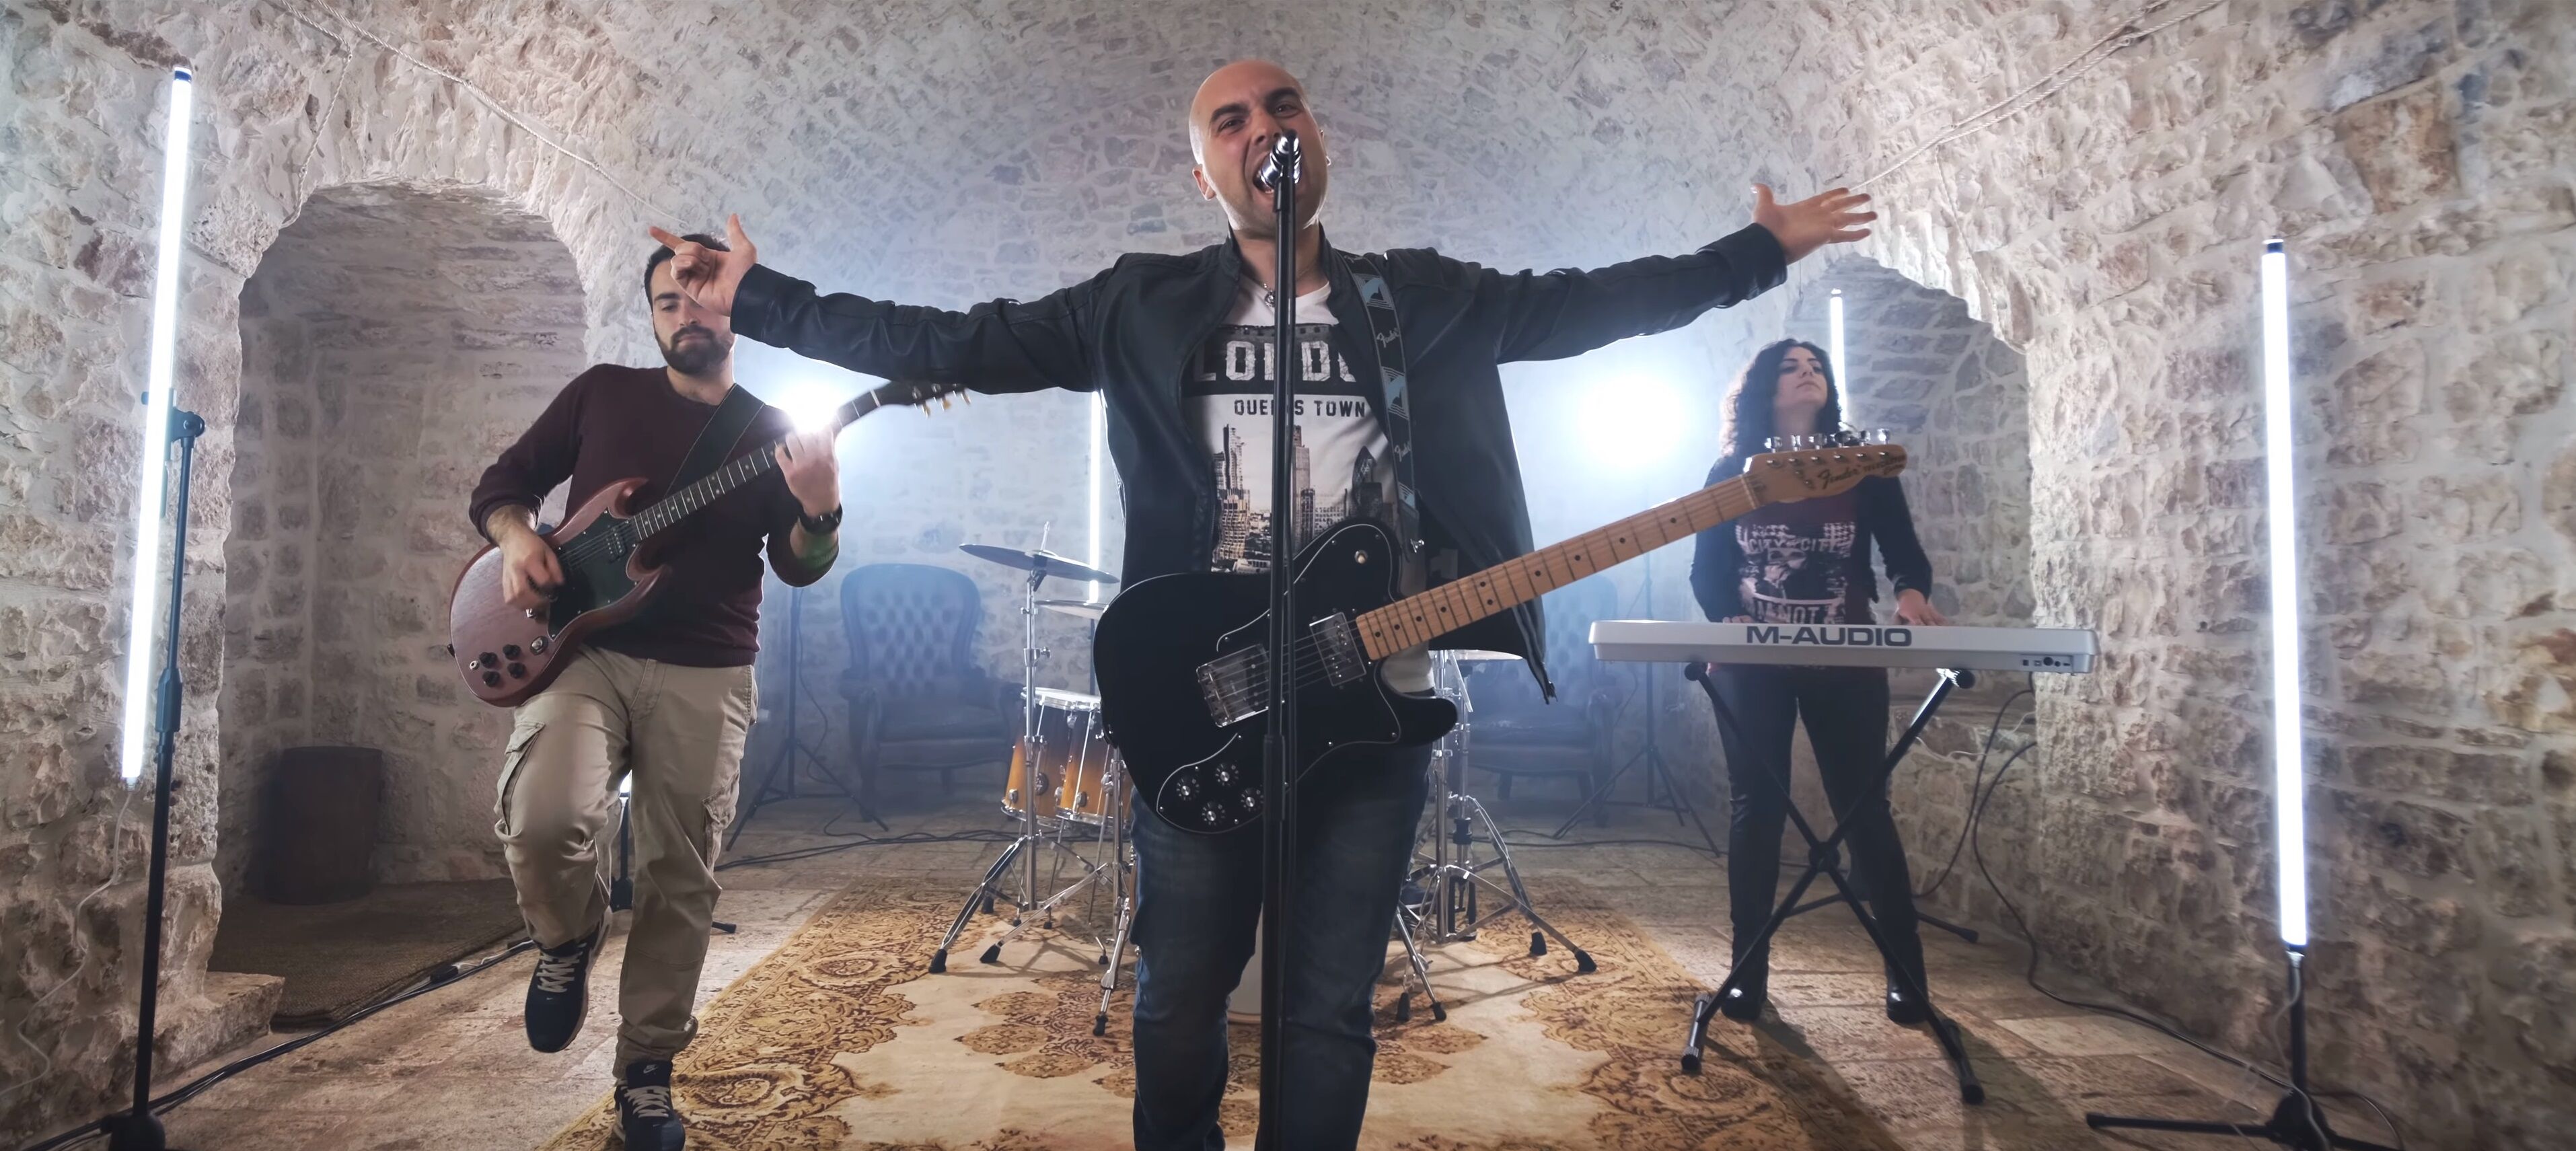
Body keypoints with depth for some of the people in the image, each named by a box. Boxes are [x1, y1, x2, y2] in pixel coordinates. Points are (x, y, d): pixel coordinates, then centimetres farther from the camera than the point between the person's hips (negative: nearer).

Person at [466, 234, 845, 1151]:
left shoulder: (773, 433, 8)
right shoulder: (603, 391, 9)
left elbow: (799, 567, -1)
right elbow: (501, 482, 14)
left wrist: (820, 514, -23)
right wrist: (518, 538, -8)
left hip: (706, 675, 1)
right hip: (584, 650, 0)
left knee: (680, 879, 3)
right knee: (543, 820, -25)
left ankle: (647, 1069, 21)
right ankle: (569, 939, 10)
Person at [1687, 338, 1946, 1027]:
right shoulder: (1731, 473, 5)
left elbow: (1905, 550, 0)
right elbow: (1706, 570, 3)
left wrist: (1911, 593, -22)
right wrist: (1730, 622, -16)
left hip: (1846, 660, 0)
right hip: (1751, 662, 0)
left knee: (1865, 808, 2)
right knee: (1756, 809, 2)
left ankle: (1906, 972, 13)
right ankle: (1749, 972, 10)